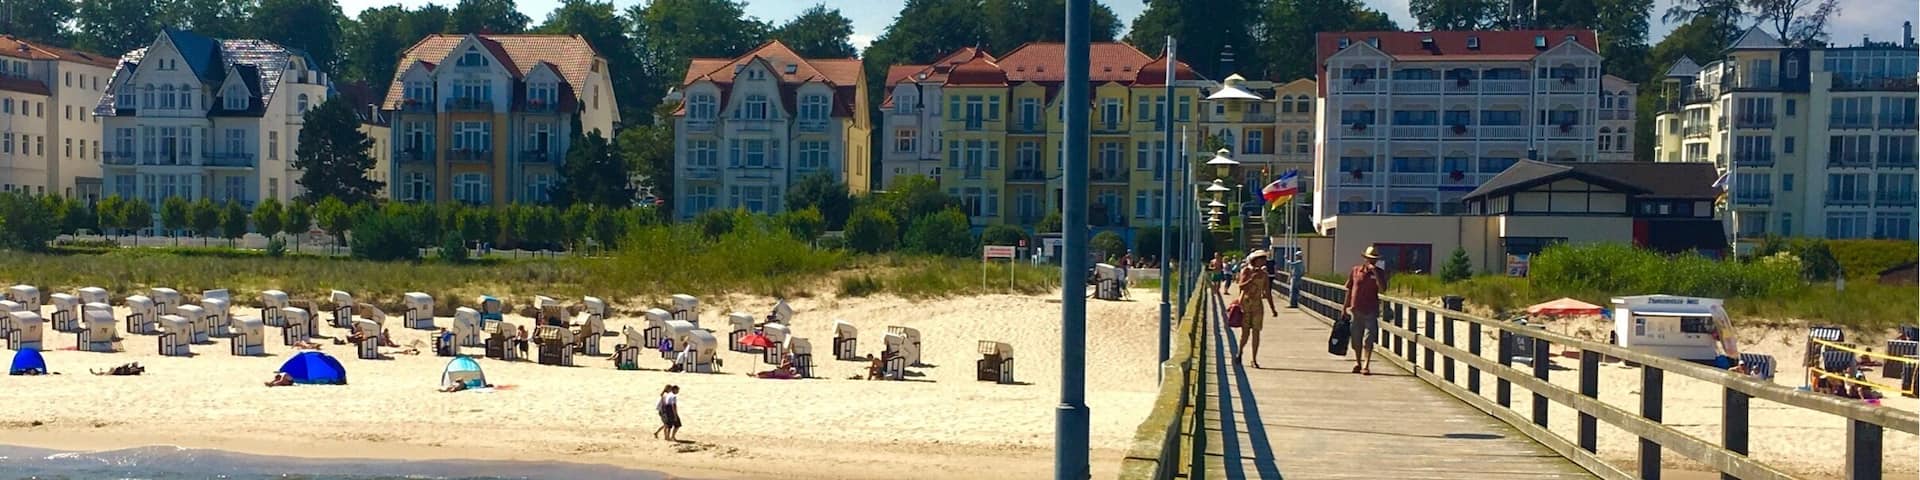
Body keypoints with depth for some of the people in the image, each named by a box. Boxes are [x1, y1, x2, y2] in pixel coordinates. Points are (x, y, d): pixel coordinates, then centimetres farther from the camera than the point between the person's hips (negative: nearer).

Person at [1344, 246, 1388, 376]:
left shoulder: (1379, 273, 2)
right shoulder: (1355, 270, 5)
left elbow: (1382, 288, -15)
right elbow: (1349, 290, 10)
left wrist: (1375, 272, -18)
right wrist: (1345, 307, 9)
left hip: (1371, 311, -2)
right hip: (1355, 310, 2)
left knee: (1368, 339, -6)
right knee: (1356, 338, 11)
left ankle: (1366, 366, -6)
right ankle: (1357, 363, 27)